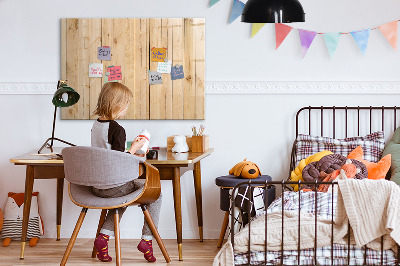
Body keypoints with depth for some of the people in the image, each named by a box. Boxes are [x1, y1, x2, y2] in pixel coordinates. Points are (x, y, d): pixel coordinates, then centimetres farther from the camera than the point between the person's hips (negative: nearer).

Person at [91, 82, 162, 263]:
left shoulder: (95, 126, 6)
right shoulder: (117, 129, -19)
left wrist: (130, 153, 18)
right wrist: (134, 148, -8)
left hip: (97, 186, 8)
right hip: (114, 186, -8)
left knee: (123, 195, 36)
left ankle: (104, 236, 19)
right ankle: (147, 239, 10)